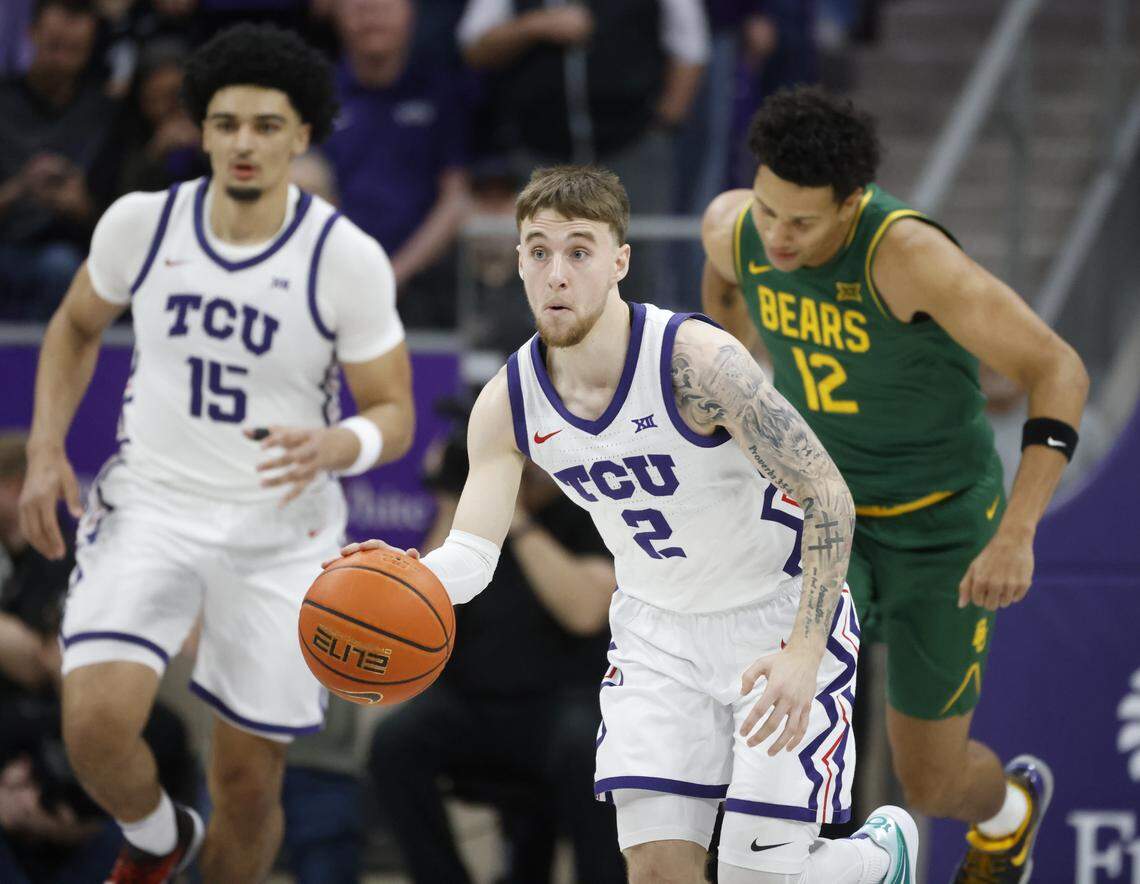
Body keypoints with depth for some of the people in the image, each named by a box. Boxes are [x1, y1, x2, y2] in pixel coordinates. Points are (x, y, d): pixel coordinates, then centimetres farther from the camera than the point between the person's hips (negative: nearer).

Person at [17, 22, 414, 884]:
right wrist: (46, 449, 2)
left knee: (249, 780, 3)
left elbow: (394, 413, -7)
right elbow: (76, 326, 14)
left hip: (280, 532, -1)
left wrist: (334, 446, -30)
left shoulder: (348, 259, -13)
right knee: (96, 721, -21)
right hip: (150, 504, 1)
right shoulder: (141, 224, -6)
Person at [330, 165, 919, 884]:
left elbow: (829, 498, -25)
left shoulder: (695, 359, -28)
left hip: (779, 615, -5)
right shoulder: (508, 404, -11)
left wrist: (805, 653, -32)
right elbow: (472, 553, -12)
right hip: (657, 629, 5)